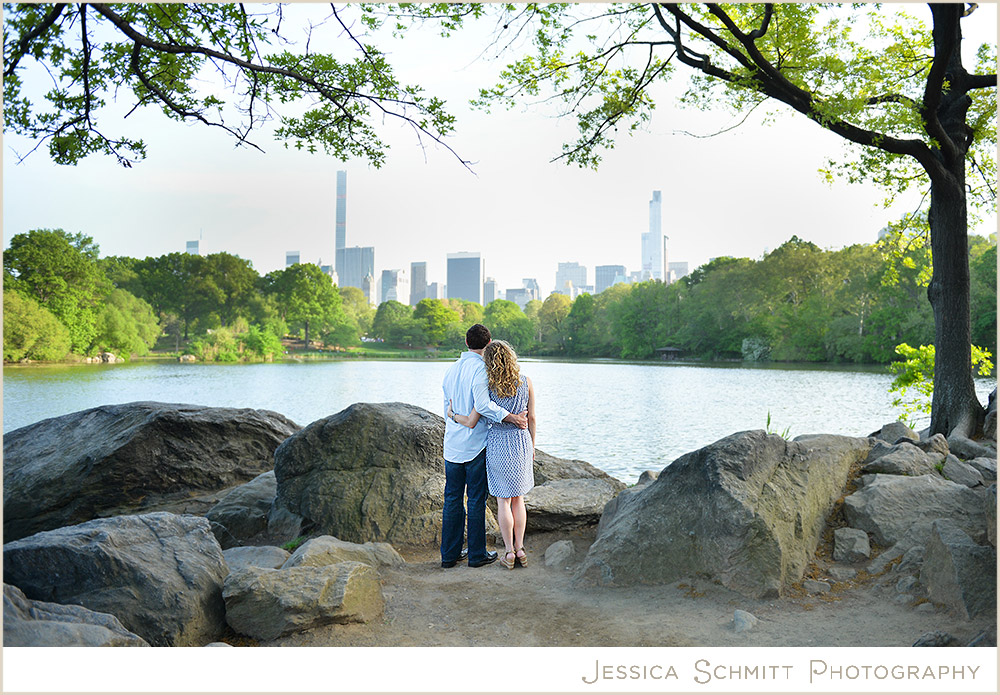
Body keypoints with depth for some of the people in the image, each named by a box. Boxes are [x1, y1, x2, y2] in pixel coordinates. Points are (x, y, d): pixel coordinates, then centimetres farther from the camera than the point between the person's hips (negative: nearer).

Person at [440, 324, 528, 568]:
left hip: (452, 445, 6)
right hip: (476, 445, -6)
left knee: (452, 498, 11)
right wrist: (512, 418, -25)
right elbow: (482, 405, -26)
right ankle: (477, 554, 10)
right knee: (476, 500, 3)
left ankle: (449, 554, 15)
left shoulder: (451, 370, 10)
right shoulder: (480, 369, -13)